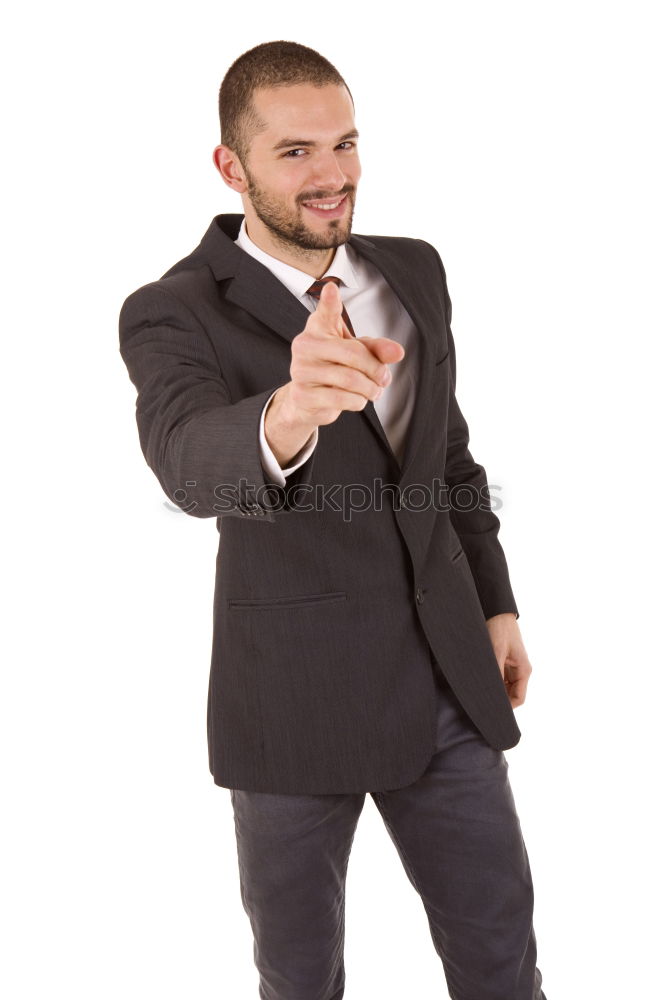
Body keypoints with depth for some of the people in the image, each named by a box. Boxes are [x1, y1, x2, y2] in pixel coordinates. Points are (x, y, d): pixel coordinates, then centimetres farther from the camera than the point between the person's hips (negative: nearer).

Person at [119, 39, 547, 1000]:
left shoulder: (414, 270, 5)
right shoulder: (175, 313, -13)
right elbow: (190, 461, -34)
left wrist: (496, 603, 13)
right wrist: (284, 417, -55)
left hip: (446, 674, 4)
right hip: (296, 697, -4)